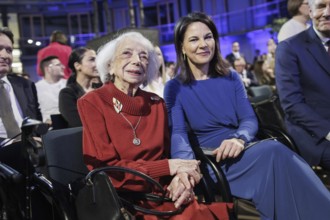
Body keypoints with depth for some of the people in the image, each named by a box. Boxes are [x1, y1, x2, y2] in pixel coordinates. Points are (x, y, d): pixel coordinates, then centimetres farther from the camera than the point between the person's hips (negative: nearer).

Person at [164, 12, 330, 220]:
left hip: (242, 152, 4)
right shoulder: (175, 88, 3)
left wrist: (239, 139, -21)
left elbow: (250, 119, 5)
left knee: (274, 152, -33)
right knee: (274, 152, -32)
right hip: (211, 164, -3)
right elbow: (178, 133, -11)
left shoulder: (231, 78, 15)